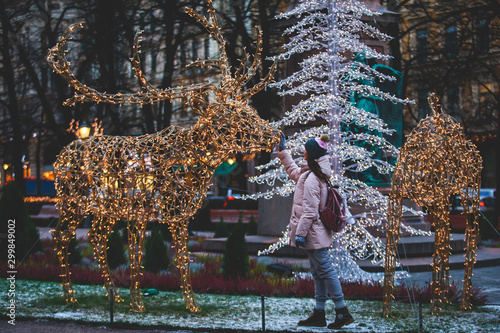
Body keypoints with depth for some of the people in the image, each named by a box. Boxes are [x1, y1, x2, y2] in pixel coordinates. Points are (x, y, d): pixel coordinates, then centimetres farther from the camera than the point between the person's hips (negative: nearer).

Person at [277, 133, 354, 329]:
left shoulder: (312, 178, -18)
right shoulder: (308, 174, 12)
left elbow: (309, 210, -22)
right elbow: (294, 171, 33)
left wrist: (300, 233, -21)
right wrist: (282, 151, 39)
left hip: (314, 234, -10)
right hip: (317, 234, 10)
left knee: (325, 270, -6)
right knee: (318, 272, 12)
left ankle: (343, 312, -2)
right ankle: (319, 314, 18)